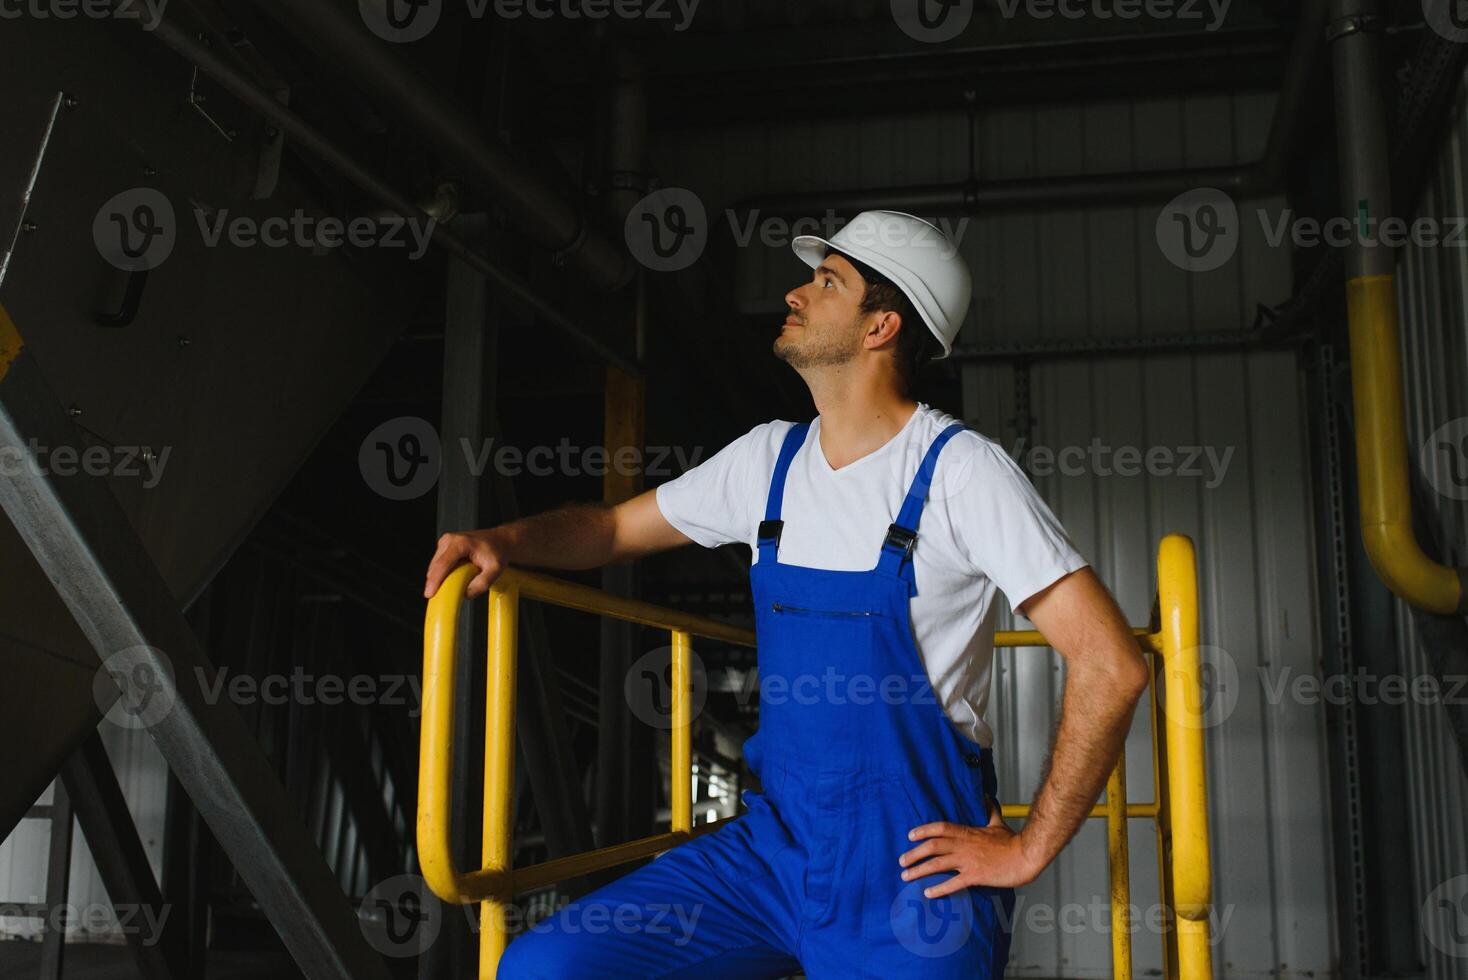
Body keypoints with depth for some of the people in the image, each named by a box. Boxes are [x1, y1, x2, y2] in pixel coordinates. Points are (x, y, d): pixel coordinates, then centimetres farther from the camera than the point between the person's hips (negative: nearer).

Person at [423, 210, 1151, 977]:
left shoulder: (958, 468, -11)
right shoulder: (770, 458, 7)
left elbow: (1110, 665, -14)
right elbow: (615, 527, 18)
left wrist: (1028, 852, -11)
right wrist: (503, 540, -2)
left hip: (914, 866, -5)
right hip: (774, 844, 5)